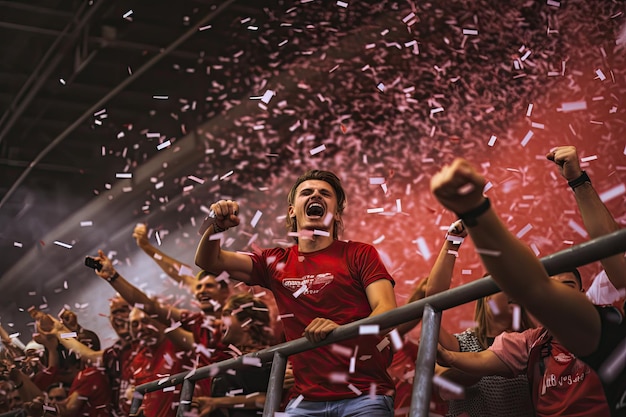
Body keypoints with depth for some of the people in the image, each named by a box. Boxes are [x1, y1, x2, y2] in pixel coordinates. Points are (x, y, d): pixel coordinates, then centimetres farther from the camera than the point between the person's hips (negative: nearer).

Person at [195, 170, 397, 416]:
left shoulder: (359, 254, 7)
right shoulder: (276, 262, 16)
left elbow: (387, 311, -6)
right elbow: (208, 261, 15)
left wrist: (342, 330, -26)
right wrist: (217, 227, -8)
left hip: (364, 395, -3)